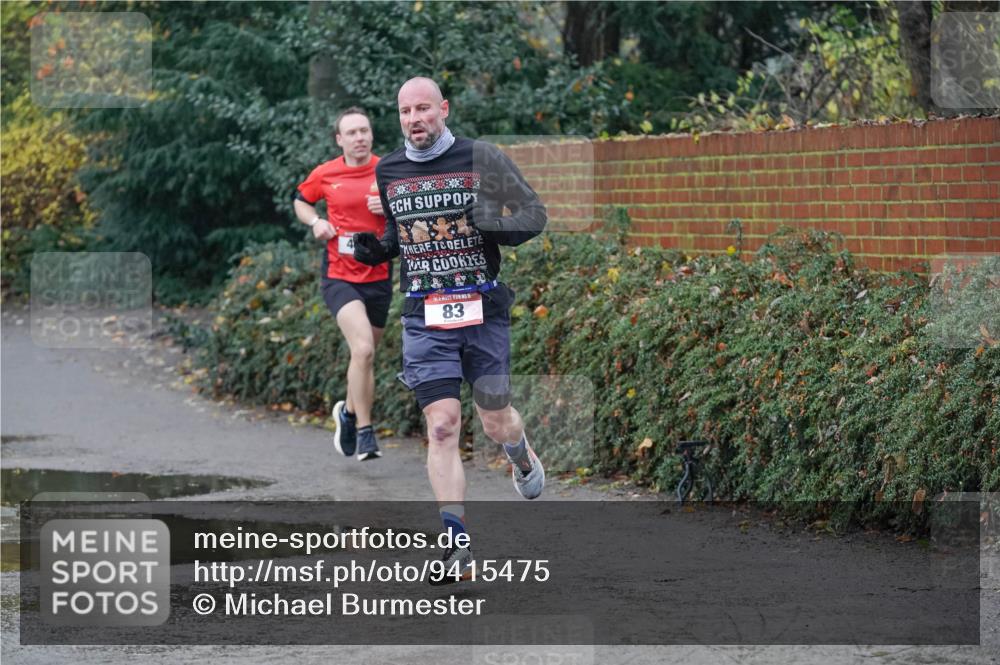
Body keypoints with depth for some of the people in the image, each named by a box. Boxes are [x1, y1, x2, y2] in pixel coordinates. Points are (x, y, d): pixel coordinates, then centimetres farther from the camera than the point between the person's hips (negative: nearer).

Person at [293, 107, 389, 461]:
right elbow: (301, 201, 18)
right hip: (339, 276, -2)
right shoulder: (325, 174, -1)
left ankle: (349, 411, 41)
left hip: (379, 276, 2)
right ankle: (364, 431, -13)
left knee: (365, 355, 13)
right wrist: (316, 222, -2)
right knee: (363, 349, -22)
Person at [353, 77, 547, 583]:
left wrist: (494, 224, -20)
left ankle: (522, 457, 47)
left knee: (496, 424, 8)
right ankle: (456, 546, -8)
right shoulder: (388, 171, 7)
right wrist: (377, 250, 2)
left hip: (483, 311, -1)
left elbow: (534, 214, -1)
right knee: (442, 425, -10)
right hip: (424, 318, 2)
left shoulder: (481, 158, -4)